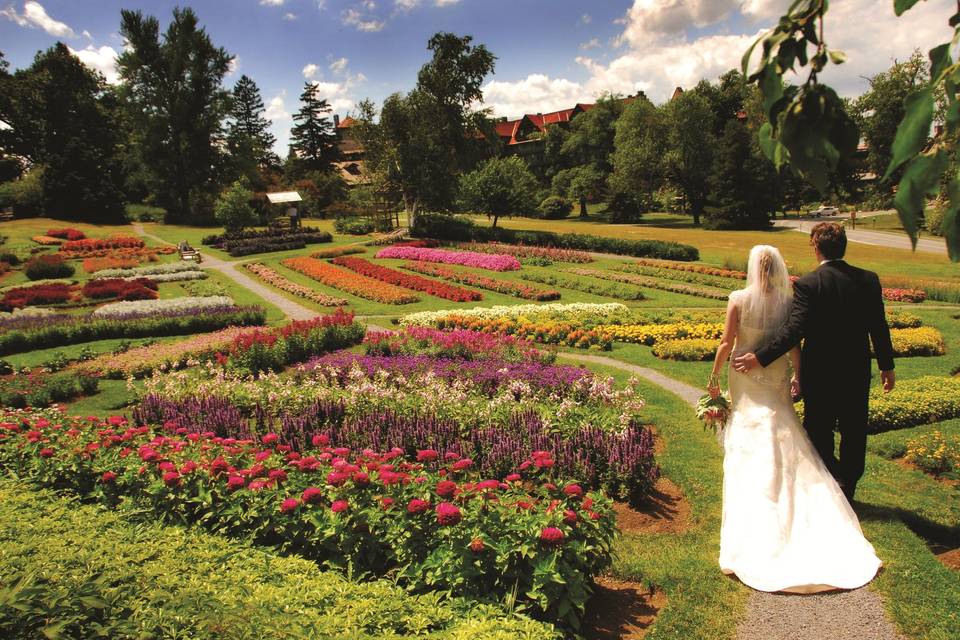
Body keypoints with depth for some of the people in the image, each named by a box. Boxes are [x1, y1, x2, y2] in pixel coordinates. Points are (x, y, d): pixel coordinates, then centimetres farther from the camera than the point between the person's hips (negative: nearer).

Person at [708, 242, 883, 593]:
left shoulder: (738, 299, -12)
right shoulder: (788, 301, -5)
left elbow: (726, 343, -9)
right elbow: (794, 345, -1)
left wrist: (713, 376, 1)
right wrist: (797, 377, 11)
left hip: (745, 381, -2)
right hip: (776, 380, 3)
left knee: (750, 450, 6)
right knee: (786, 446, 13)